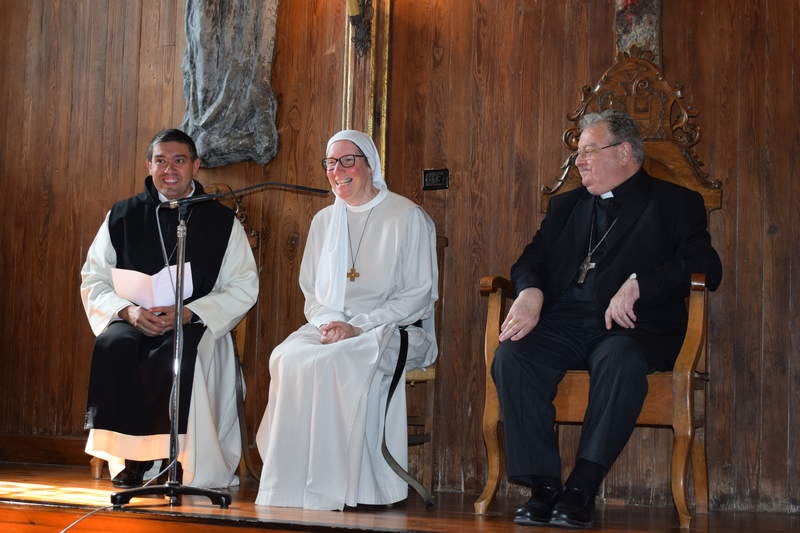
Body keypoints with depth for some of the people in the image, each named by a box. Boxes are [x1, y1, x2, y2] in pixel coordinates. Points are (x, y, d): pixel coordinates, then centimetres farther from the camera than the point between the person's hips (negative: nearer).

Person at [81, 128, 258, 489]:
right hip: (133, 322, 2)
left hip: (197, 324, -2)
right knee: (113, 345, -33)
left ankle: (169, 459, -22)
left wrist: (187, 313, -14)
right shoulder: (123, 216, 12)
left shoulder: (222, 222, 8)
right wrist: (128, 311, -12)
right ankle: (129, 459, -22)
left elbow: (243, 288, 1)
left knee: (176, 354, -36)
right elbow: (93, 281, 9)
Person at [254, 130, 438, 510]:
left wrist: (358, 327, -15)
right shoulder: (324, 221, 19)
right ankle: (290, 485, -28)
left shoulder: (408, 217, 0)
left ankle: (329, 489, -29)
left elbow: (419, 294, -5)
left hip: (391, 331, -5)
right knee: (287, 358, -30)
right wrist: (328, 321, -5)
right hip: (330, 328, 5)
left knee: (330, 363, -36)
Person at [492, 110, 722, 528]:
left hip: (630, 326, -4)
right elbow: (531, 261, 18)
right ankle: (543, 487, -24)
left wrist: (636, 284, -19)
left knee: (621, 363, -38)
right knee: (511, 356, -27)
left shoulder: (675, 203, 11)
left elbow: (705, 266, -5)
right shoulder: (566, 205, 27)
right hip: (562, 323, 4)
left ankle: (581, 490, -32)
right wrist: (530, 292, -8)